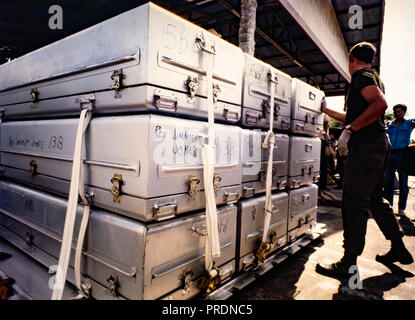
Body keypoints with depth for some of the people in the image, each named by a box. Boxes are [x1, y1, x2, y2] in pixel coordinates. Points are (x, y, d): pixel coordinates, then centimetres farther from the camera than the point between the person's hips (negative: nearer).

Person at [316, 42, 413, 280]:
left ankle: (349, 264, -5)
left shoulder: (362, 74, -4)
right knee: (375, 199, 18)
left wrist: (349, 130, -22)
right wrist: (327, 110, 39)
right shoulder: (373, 77, 27)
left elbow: (380, 103, -22)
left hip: (366, 146, -10)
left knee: (354, 204, -10)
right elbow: (354, 117, 32)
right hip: (379, 145, 11)